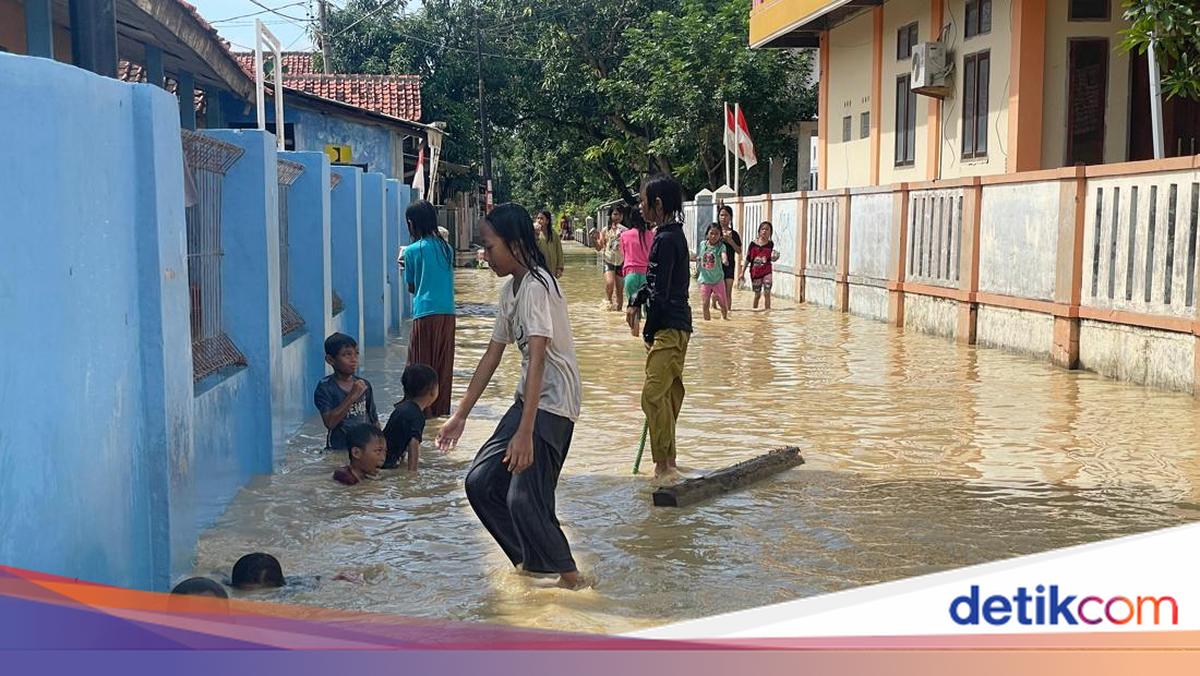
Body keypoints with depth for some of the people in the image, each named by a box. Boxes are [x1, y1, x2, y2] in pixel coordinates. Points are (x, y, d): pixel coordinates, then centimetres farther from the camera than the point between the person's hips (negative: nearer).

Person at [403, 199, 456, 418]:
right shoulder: (446, 248, 8)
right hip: (448, 312, 5)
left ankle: (425, 413, 6)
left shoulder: (412, 250, -6)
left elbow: (411, 287, 4)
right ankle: (441, 411, 18)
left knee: (422, 365, 4)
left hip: (425, 313, -5)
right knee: (443, 365, 12)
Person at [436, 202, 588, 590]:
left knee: (524, 496, -13)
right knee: (481, 481, 8)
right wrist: (460, 416, 12)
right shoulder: (510, 289, 9)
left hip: (552, 402, -10)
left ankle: (567, 574, 6)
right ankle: (531, 559, 20)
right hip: (528, 399, 10)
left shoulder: (536, 287, -20)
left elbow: (537, 360, -29)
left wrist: (525, 431, -36)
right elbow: (493, 355, 12)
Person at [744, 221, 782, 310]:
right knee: (757, 294, 9)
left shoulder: (770, 244, 0)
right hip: (755, 272, 0)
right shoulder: (753, 244, -4)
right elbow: (748, 259, 1)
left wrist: (774, 258, -9)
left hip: (767, 271, 0)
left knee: (767, 293, -7)